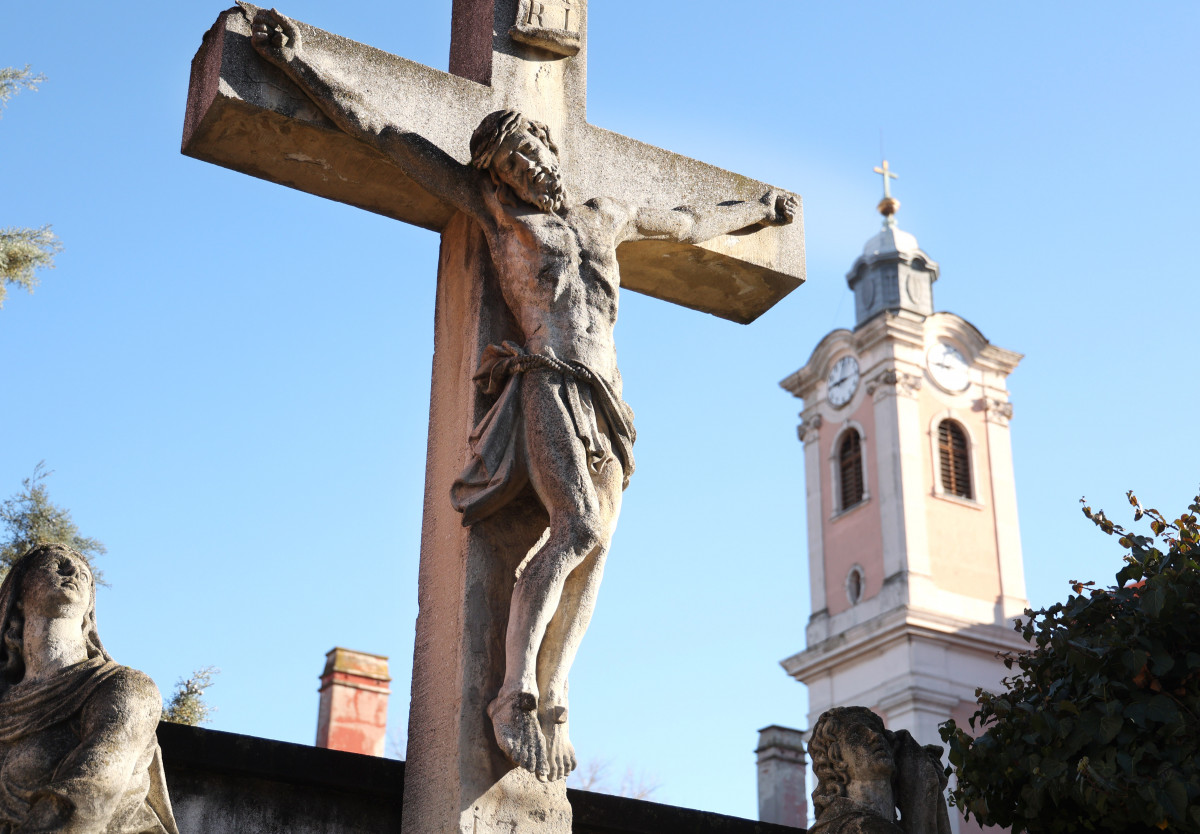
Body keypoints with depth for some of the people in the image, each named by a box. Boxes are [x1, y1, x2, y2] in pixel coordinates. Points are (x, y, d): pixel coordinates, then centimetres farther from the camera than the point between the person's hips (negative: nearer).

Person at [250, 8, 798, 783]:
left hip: (605, 404, 6)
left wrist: (756, 209, 55)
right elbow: (387, 136, 12)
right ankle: (516, 692, -22)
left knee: (592, 554, -9)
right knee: (580, 530, -25)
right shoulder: (497, 208, 12)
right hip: (549, 384, -5)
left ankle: (551, 705, -11)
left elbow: (688, 223, 44)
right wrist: (302, 64, 13)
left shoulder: (606, 216, 25)